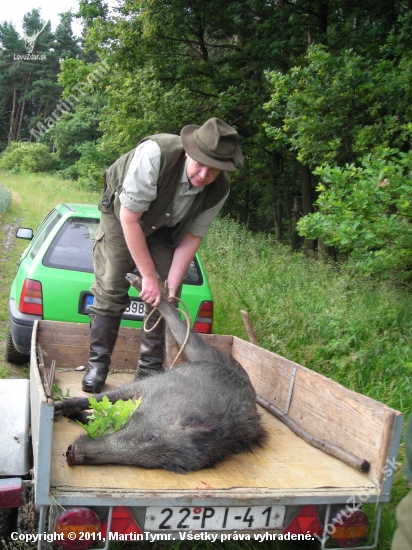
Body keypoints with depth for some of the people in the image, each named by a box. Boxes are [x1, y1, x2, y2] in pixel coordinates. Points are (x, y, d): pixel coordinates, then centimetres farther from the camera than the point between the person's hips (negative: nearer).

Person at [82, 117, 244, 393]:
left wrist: (171, 286, -21)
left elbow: (192, 236, -14)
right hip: (122, 215, -3)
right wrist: (149, 276, -29)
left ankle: (150, 368, 6)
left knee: (165, 295, -4)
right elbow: (130, 218, -32)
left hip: (165, 229, 4)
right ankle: (97, 364, 4)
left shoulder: (220, 189, -25)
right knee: (111, 289, -9)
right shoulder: (155, 154, -39)